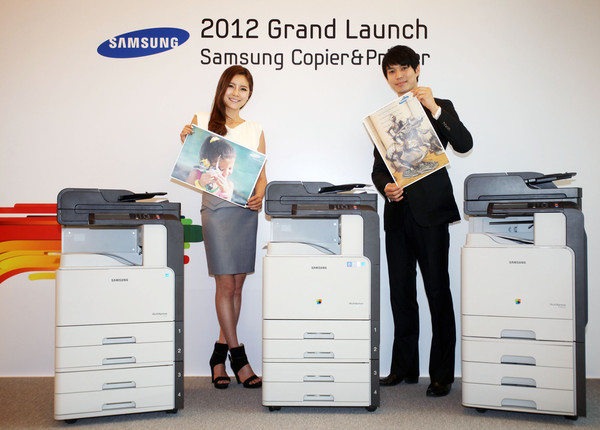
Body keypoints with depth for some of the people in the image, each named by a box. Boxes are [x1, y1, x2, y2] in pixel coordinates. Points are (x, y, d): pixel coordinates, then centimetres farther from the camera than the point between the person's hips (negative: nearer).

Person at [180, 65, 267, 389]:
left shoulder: (255, 130, 15)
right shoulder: (203, 121, 7)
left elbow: (261, 174, 11)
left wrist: (259, 196, -8)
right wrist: (186, 141, -11)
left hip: (246, 209, 4)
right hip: (217, 207, -3)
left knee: (236, 286, 6)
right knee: (226, 285, -5)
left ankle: (219, 354, 19)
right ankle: (238, 357, 6)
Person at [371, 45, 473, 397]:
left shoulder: (440, 107, 5)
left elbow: (464, 144, -11)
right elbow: (378, 167, 15)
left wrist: (434, 110, -19)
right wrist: (386, 187, -6)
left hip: (430, 211, -4)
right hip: (398, 213, 5)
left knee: (438, 293, -3)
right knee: (401, 293, 9)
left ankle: (442, 374, 7)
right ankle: (405, 367, 21)